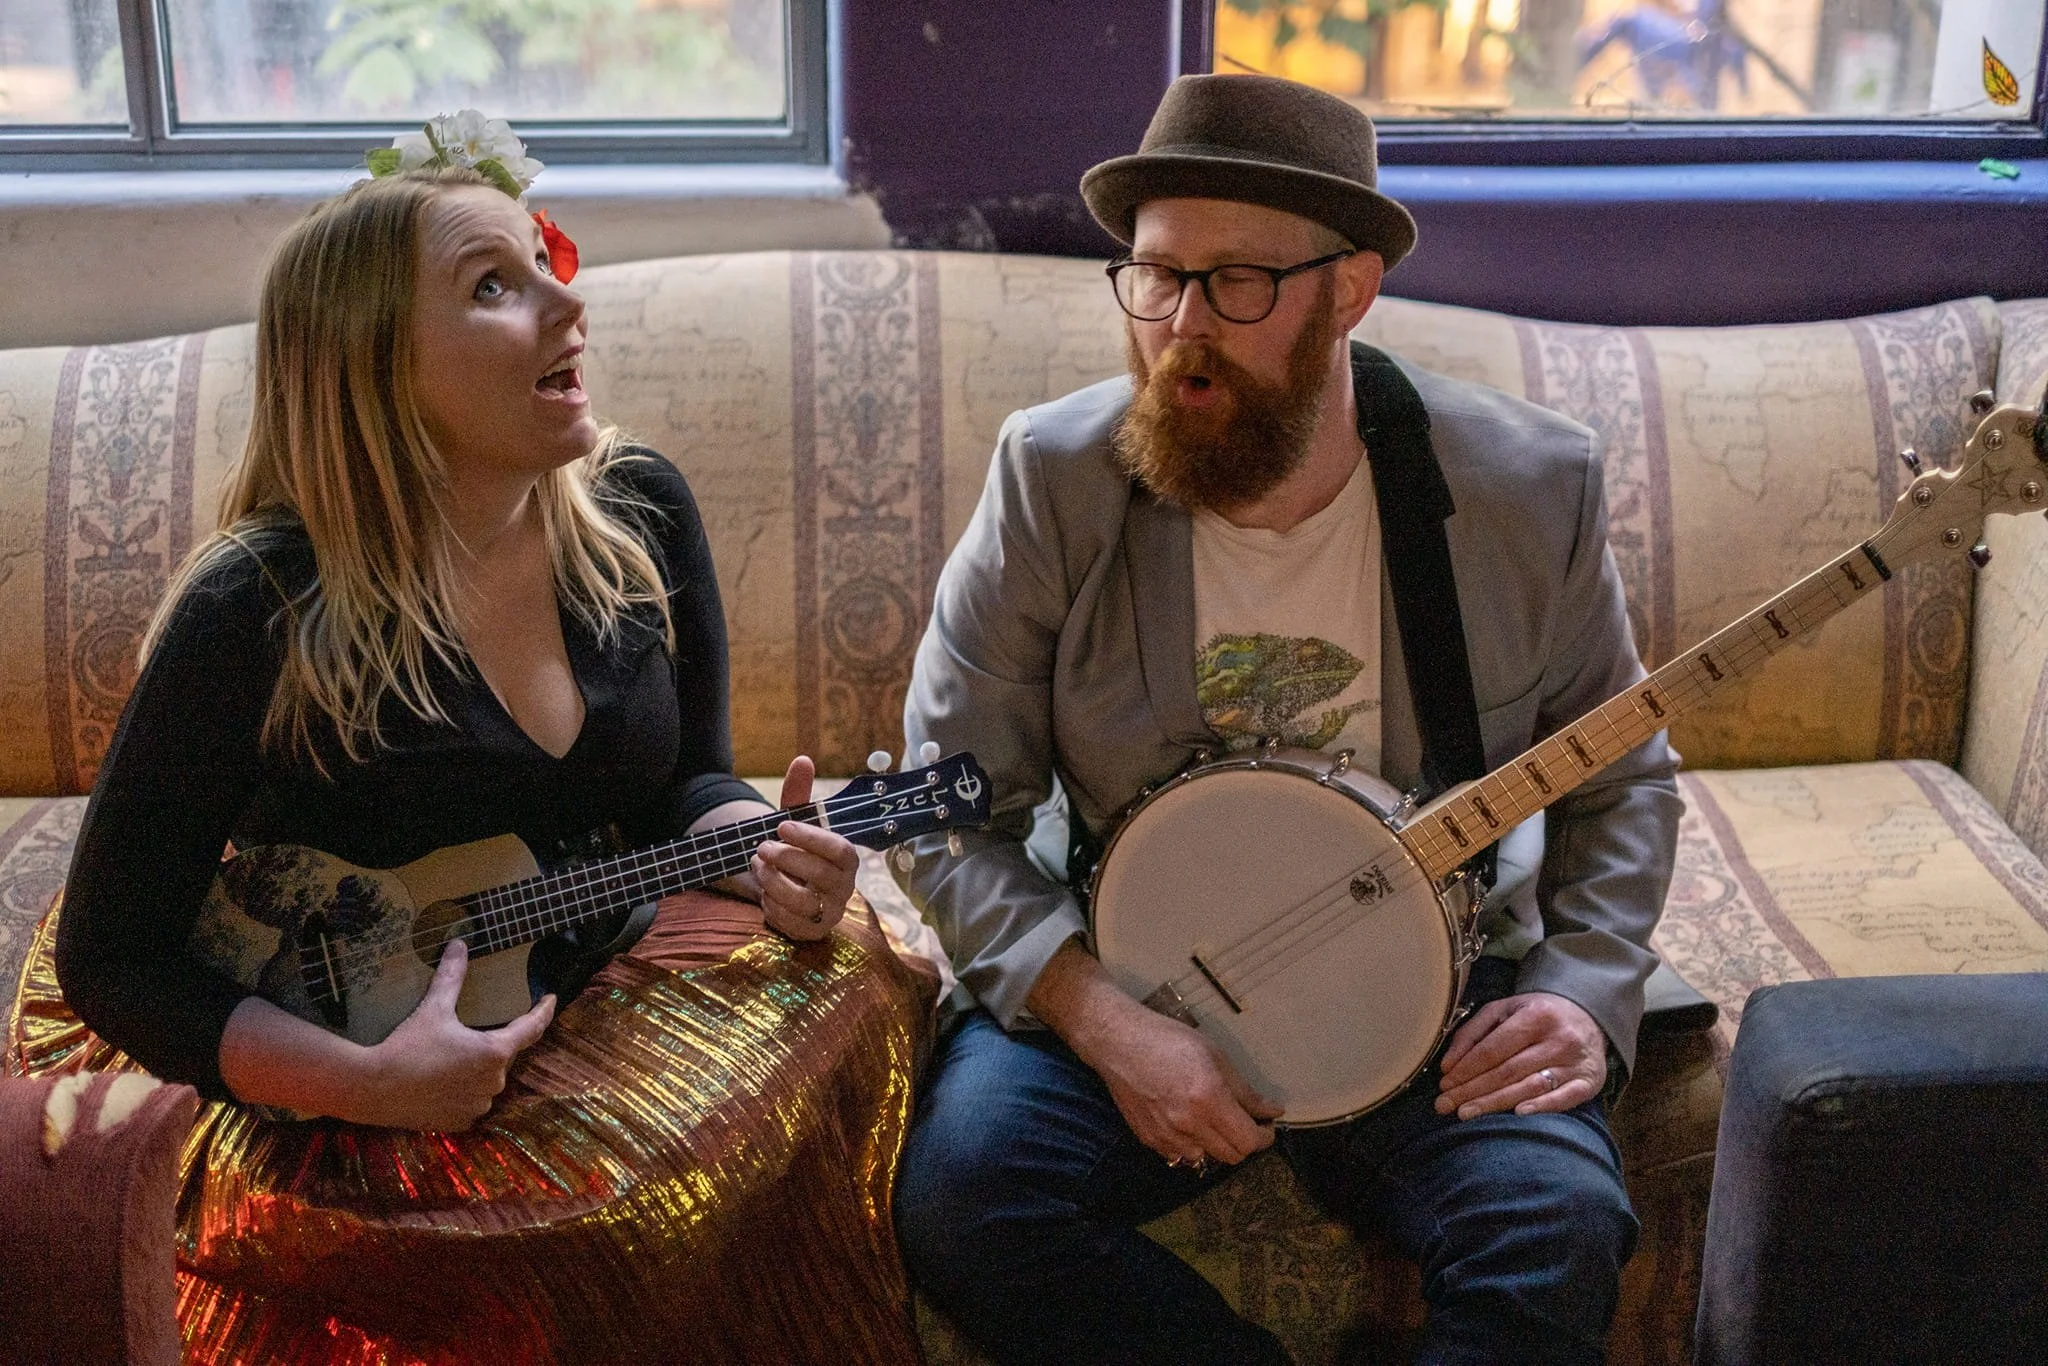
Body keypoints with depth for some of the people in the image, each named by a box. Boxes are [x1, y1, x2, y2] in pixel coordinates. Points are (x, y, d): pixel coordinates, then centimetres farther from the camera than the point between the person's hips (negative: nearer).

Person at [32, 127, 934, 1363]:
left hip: (609, 987, 6)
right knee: (631, 1223, -29)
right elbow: (113, 958, -12)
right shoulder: (257, 613, -18)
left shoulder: (640, 514, -2)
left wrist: (759, 848, -15)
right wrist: (365, 1080, -25)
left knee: (834, 972, -20)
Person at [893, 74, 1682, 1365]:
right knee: (962, 1196, -25)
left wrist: (1585, 990, -9)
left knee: (1558, 1237, -27)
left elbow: (1620, 779, 8)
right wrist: (1104, 1021, -20)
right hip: (1113, 977, 1)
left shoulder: (1532, 486, -7)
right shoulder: (1052, 480, -10)